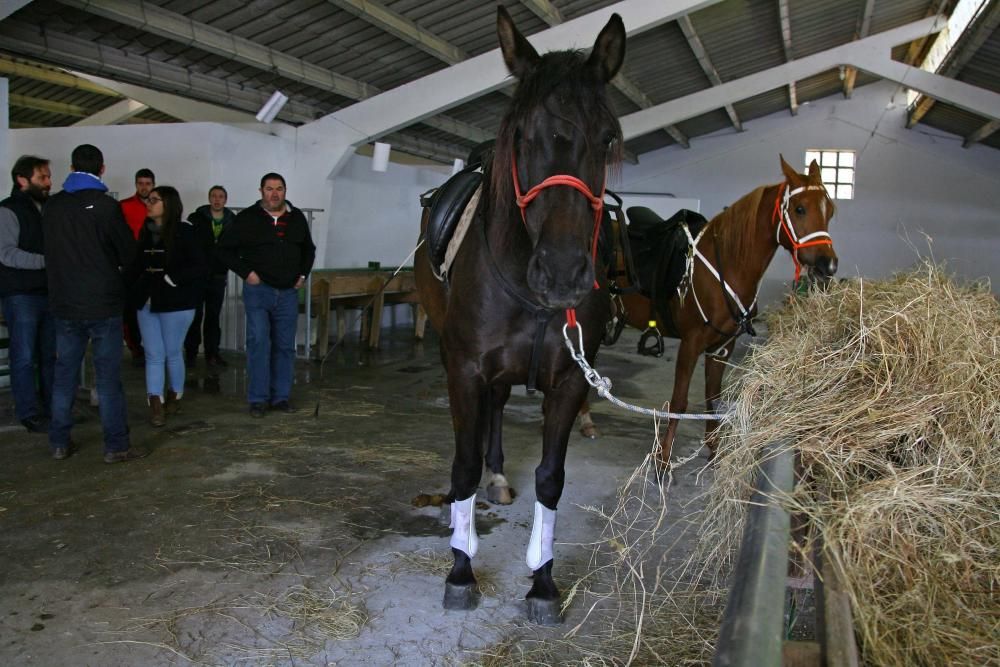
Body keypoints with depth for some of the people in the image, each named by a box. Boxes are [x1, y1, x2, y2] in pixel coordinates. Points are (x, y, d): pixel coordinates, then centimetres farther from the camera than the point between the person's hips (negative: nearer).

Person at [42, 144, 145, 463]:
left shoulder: (51, 206, 4)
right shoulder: (105, 205, -12)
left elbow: (51, 250, 13)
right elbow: (128, 255, -6)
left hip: (63, 303, 5)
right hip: (103, 304, -4)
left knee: (64, 374, 13)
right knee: (108, 377, 0)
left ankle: (59, 443, 19)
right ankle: (116, 446, 4)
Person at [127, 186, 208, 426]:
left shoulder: (184, 231, -9)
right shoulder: (145, 232, 9)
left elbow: (200, 267, -13)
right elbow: (136, 264, 16)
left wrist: (170, 279, -19)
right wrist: (135, 289, 1)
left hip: (175, 303, -5)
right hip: (147, 302, 5)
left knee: (172, 352, 9)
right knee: (154, 355, 2)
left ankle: (175, 396, 28)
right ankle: (156, 404, 3)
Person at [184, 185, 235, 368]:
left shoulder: (232, 222, 3)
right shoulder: (196, 219, -3)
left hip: (218, 276, 2)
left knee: (213, 316, 10)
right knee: (195, 315, 4)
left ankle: (212, 353, 17)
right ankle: (190, 352, 15)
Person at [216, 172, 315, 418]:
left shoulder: (297, 218, 8)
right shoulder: (247, 218, -4)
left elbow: (309, 249, 23)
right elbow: (224, 248, -1)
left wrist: (303, 274, 11)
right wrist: (246, 272, -8)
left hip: (288, 293, 4)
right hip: (258, 291, -4)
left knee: (285, 346, 7)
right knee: (259, 343, -7)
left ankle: (280, 397, 16)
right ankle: (258, 399, 1)